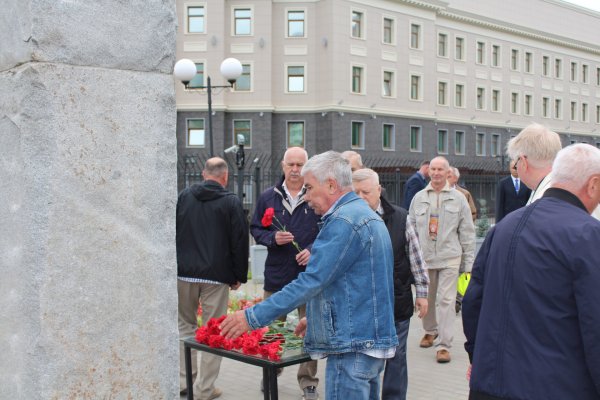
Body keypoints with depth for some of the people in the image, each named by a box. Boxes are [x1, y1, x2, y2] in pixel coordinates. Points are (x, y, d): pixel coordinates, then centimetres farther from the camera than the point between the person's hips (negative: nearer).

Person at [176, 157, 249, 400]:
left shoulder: (184, 196, 5)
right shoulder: (231, 202, -5)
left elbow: (172, 232, 9)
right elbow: (240, 241, -6)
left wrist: (175, 266, 17)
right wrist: (239, 276, 3)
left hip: (184, 273, 3)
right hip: (216, 275, -3)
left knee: (185, 325, 17)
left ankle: (184, 379, 16)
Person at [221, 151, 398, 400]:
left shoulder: (343, 221, -18)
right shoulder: (366, 214, 15)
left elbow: (311, 282, -22)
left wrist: (253, 316, -19)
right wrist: (317, 317, 23)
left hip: (353, 345, -11)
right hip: (373, 339, 11)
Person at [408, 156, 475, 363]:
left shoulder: (458, 198, 2)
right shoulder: (419, 197, 8)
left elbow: (467, 232, 4)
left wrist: (468, 260, 1)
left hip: (449, 257, -2)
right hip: (424, 257, 3)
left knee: (446, 300, -6)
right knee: (427, 298, 14)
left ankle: (444, 345, -2)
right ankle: (430, 331, 37)